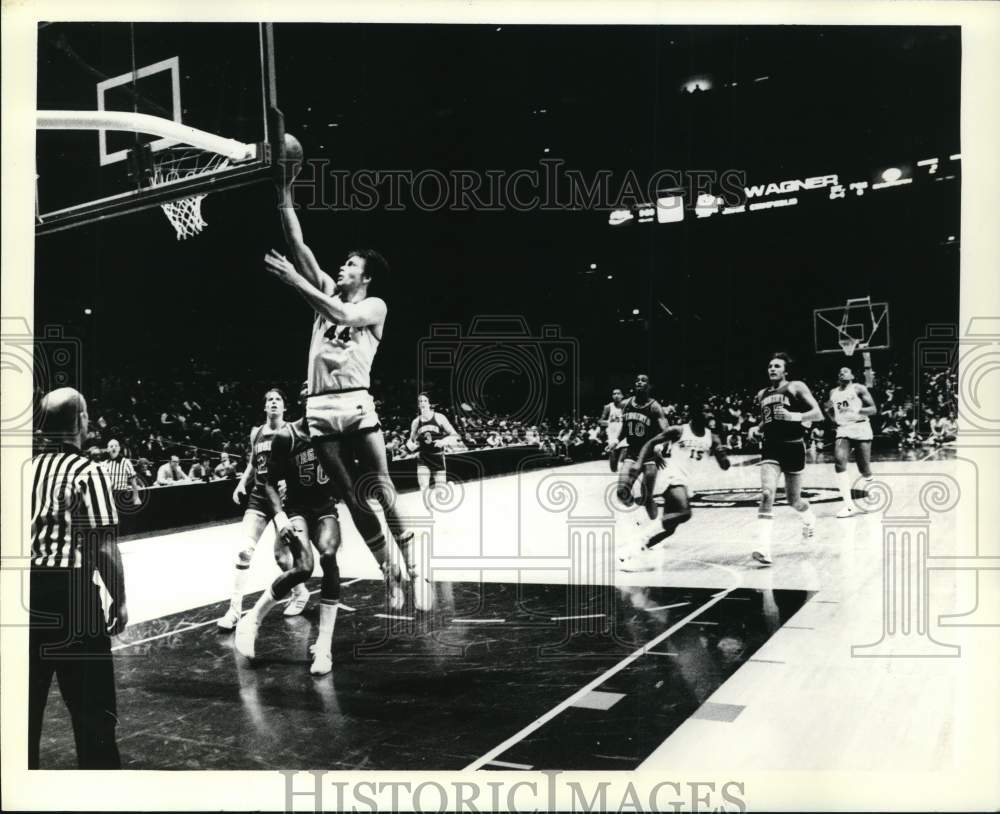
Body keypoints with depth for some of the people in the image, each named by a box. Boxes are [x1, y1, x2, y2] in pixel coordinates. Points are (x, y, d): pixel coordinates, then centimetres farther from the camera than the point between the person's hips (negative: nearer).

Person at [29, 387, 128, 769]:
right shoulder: (85, 472, -12)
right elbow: (103, 547, -15)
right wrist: (119, 599, -5)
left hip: (30, 591, 6)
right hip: (70, 592, -6)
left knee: (29, 699, 17)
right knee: (92, 705, 3)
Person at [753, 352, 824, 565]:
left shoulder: (796, 387, 0)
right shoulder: (762, 394, 14)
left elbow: (817, 413, -6)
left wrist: (796, 416, -21)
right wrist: (758, 429, 6)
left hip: (793, 446, -3)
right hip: (771, 447, 3)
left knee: (793, 499, 10)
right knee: (767, 493, -18)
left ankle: (809, 518, 48)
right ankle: (763, 548, -26)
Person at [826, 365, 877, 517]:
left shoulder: (858, 389, 2)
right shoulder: (833, 393, 17)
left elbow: (873, 409, -4)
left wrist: (856, 410, -17)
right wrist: (829, 410, 6)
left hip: (860, 428, -4)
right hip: (843, 430, 4)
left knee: (864, 468, -4)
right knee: (839, 462, -19)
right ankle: (849, 505, -22)